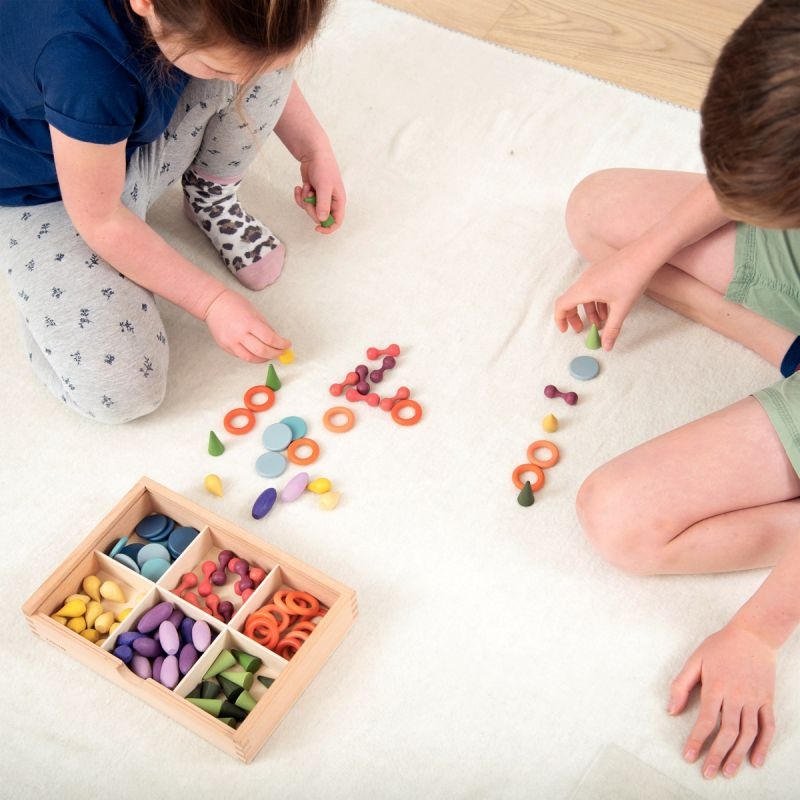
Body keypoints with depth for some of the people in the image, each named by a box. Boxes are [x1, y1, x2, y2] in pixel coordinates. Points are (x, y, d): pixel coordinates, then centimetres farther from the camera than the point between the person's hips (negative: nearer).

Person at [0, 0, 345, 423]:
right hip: (46, 194, -5)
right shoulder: (84, 55, -43)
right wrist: (212, 301, -22)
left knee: (259, 40, -23)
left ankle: (210, 196, 4)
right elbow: (101, 220, -29)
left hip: (142, 136, 6)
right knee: (122, 391, -21)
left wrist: (314, 147, -6)